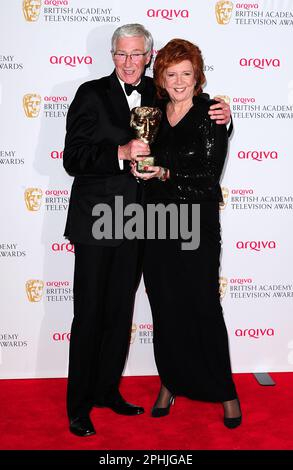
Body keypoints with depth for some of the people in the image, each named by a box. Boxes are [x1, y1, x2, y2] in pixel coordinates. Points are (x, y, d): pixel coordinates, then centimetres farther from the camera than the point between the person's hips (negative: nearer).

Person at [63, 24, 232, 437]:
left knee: (120, 313, 14)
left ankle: (107, 391, 31)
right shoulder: (92, 94, -5)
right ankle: (79, 406, 18)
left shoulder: (158, 95, 7)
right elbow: (73, 159, -11)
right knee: (89, 314, 3)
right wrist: (121, 153, -24)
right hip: (96, 220, -4)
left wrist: (221, 116, -5)